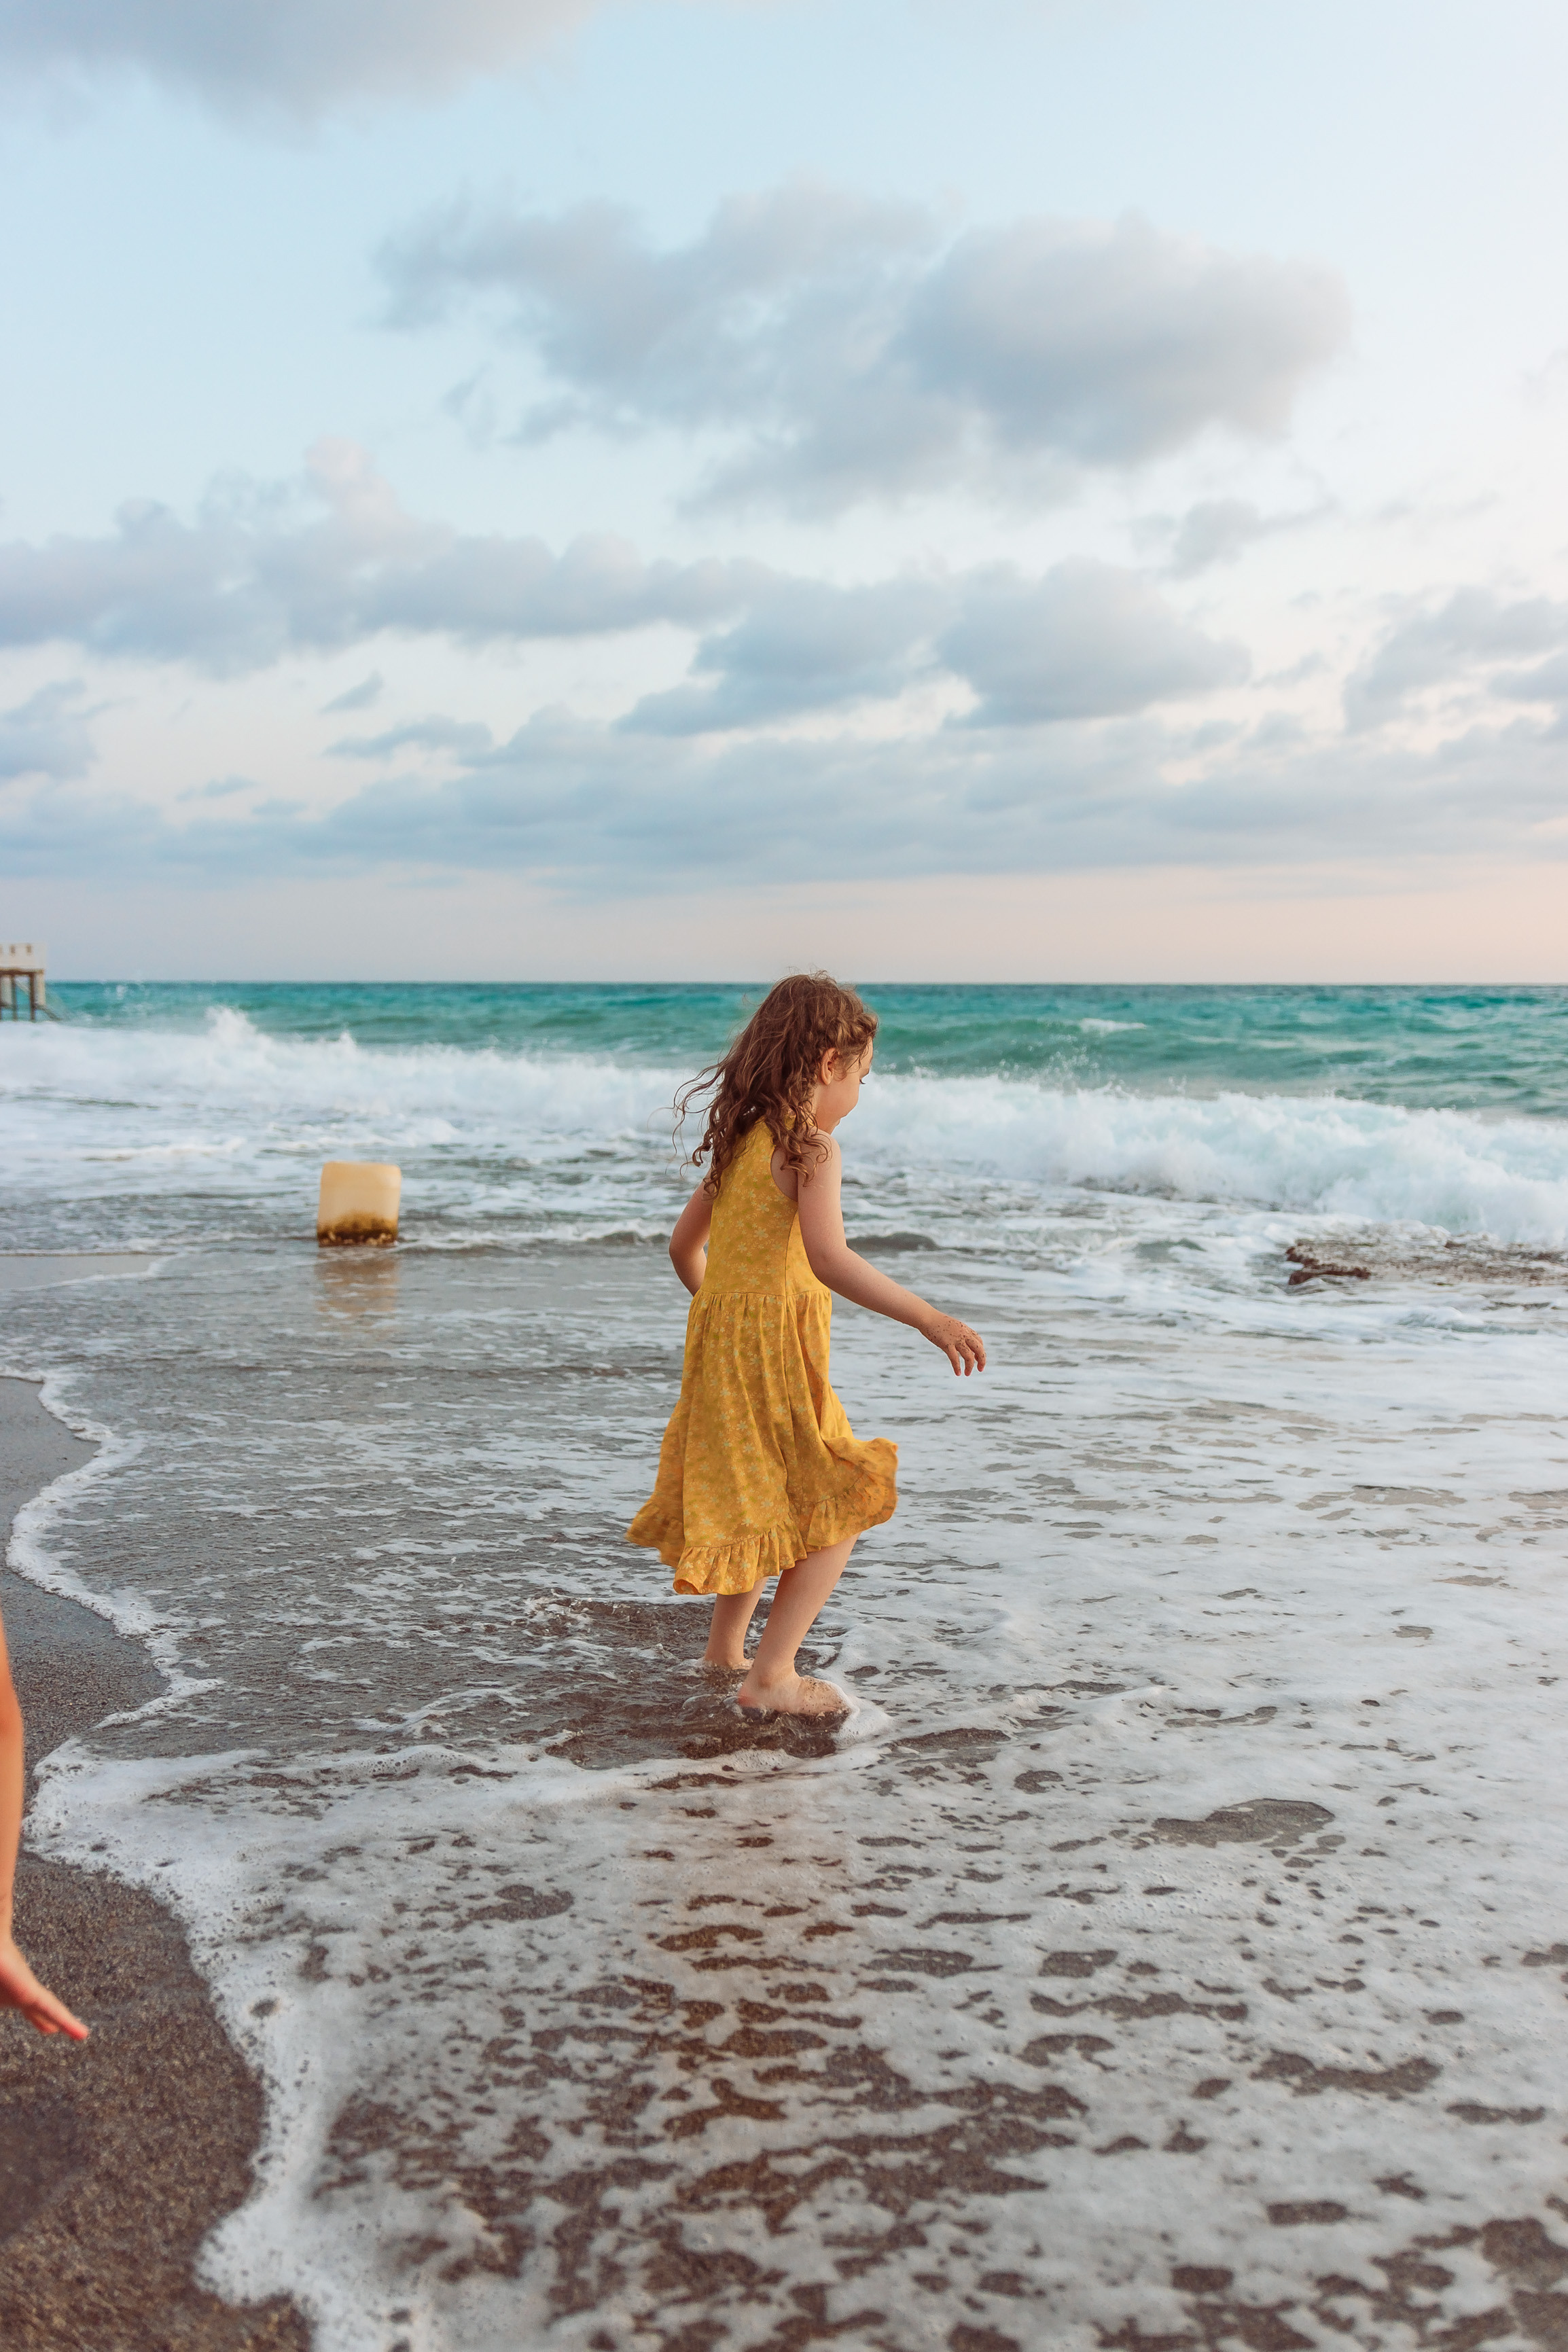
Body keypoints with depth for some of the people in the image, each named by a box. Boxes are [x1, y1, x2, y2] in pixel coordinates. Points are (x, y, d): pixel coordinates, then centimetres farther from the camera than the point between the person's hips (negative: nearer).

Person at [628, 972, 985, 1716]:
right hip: (776, 1350, -9)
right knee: (837, 1511, 4)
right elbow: (828, 1258, -29)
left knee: (765, 1503, 25)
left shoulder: (738, 1140, 11)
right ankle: (771, 1677, 3)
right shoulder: (811, 1146, -15)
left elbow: (684, 1246, 20)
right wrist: (929, 1319, -30)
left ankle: (726, 1648, 38)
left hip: (720, 1341, 9)